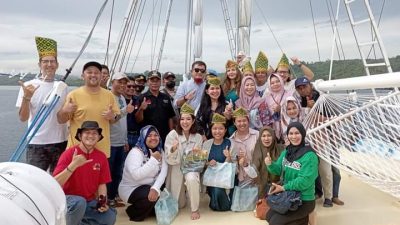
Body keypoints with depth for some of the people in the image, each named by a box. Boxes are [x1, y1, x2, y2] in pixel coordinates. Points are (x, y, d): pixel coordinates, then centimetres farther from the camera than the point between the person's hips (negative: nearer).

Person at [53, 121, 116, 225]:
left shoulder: (101, 157, -1)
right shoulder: (69, 153, -13)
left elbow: (102, 184, 5)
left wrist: (102, 202, -12)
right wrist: (73, 165, -31)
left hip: (89, 202, 5)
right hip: (68, 199, -4)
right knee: (79, 202, -37)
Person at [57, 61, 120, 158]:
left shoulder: (109, 95, 3)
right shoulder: (74, 94, -6)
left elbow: (117, 116, 11)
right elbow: (61, 120, -3)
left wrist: (112, 117, -12)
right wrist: (64, 111, -24)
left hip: (102, 150, 3)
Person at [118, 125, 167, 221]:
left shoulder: (160, 152, 0)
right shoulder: (135, 152, -19)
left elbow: (163, 172, -14)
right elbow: (136, 175, -34)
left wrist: (156, 188, -32)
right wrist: (154, 159, -31)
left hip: (148, 187, 6)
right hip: (131, 189, -6)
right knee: (150, 198, -30)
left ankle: (149, 209, 15)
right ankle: (134, 213, -1)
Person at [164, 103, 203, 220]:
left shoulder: (198, 137, -6)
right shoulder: (172, 134, -13)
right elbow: (170, 160, -15)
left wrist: (197, 154, -22)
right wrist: (173, 149, -36)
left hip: (191, 167, 0)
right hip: (176, 169, 0)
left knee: (192, 179, -36)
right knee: (178, 205, 7)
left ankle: (195, 209, -13)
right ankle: (182, 195, 43)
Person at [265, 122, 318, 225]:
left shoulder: (310, 156, -20)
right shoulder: (286, 152, 3)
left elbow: (305, 180, -26)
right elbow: (278, 170, 3)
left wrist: (283, 187, -24)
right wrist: (270, 164, -19)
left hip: (304, 201, -7)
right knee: (269, 216, 6)